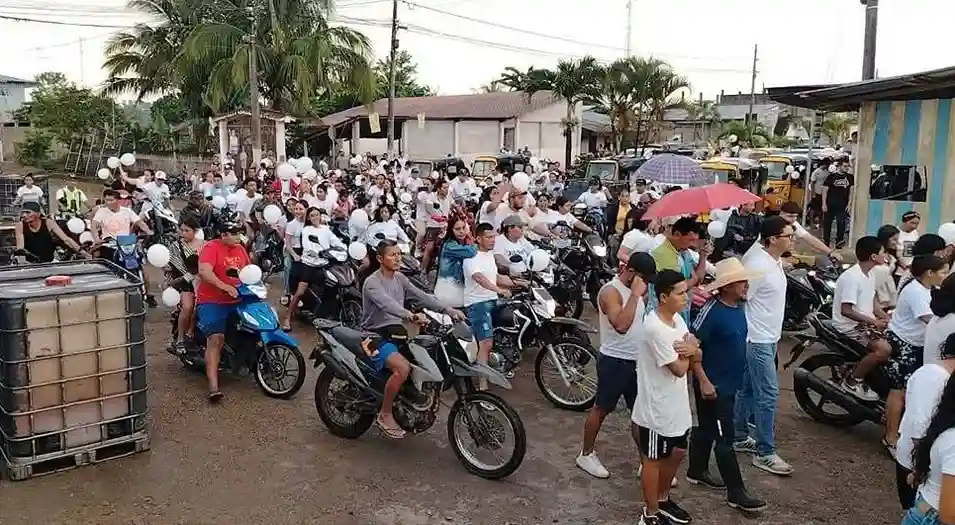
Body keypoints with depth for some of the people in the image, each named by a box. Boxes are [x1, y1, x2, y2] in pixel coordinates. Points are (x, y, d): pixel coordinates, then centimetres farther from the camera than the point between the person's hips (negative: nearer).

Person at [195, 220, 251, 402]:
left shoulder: (240, 248, 11)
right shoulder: (211, 247, -11)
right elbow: (204, 271, -26)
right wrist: (226, 287, -34)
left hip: (236, 301, 8)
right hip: (212, 302, -8)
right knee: (216, 338, -23)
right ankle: (213, 387, -27)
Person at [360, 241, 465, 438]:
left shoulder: (400, 279, 10)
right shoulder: (372, 282, -16)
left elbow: (422, 296, 2)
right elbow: (387, 304, -34)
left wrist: (449, 310, -10)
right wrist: (410, 316, -52)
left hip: (396, 331, 8)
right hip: (377, 336, -8)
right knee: (403, 367, -30)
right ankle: (385, 415, -14)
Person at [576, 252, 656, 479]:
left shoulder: (636, 289, 5)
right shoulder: (610, 292, -21)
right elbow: (621, 325, -35)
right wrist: (635, 294, -31)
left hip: (637, 360, 8)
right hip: (615, 361, -8)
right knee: (601, 409, 7)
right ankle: (586, 454, 23)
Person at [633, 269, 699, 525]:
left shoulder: (678, 319, 2)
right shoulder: (655, 328, -27)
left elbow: (696, 357, 7)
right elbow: (679, 369, -22)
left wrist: (691, 348, -15)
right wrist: (687, 352, -3)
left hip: (677, 404, 9)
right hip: (657, 408, -9)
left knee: (677, 453, 22)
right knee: (653, 459, 8)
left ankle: (663, 499, 42)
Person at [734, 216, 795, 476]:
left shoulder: (775, 261, 7)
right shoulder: (758, 266, -23)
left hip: (768, 338, 10)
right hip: (757, 340, -10)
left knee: (749, 389, 17)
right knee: (768, 394, -7)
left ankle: (739, 437, 29)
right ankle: (765, 453, 2)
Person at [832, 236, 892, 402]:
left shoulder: (868, 274, 8)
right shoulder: (852, 277, -23)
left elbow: (871, 302, 16)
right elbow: (846, 310, -26)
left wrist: (888, 319, 2)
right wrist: (873, 321, -23)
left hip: (865, 322, 10)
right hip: (849, 326, -10)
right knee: (884, 349, -25)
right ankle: (852, 381, -10)